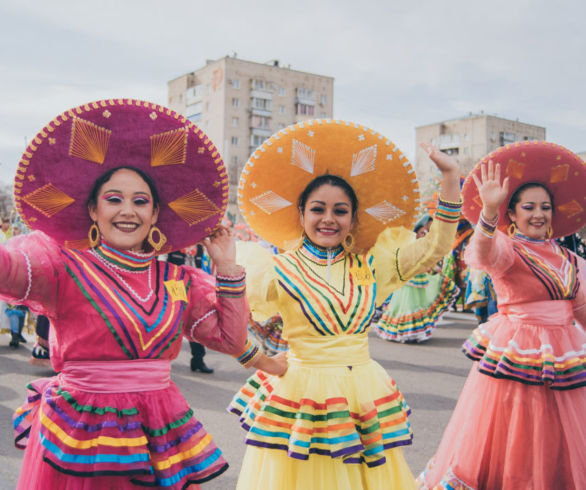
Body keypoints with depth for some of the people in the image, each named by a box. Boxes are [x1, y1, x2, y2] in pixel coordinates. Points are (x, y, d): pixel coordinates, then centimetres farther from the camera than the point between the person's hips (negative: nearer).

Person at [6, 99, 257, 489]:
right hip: (79, 436, -3)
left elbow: (233, 341, 2)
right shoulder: (65, 268, -6)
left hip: (159, 434, 3)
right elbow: (10, 266, -26)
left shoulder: (179, 281, 5)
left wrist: (228, 269, -2)